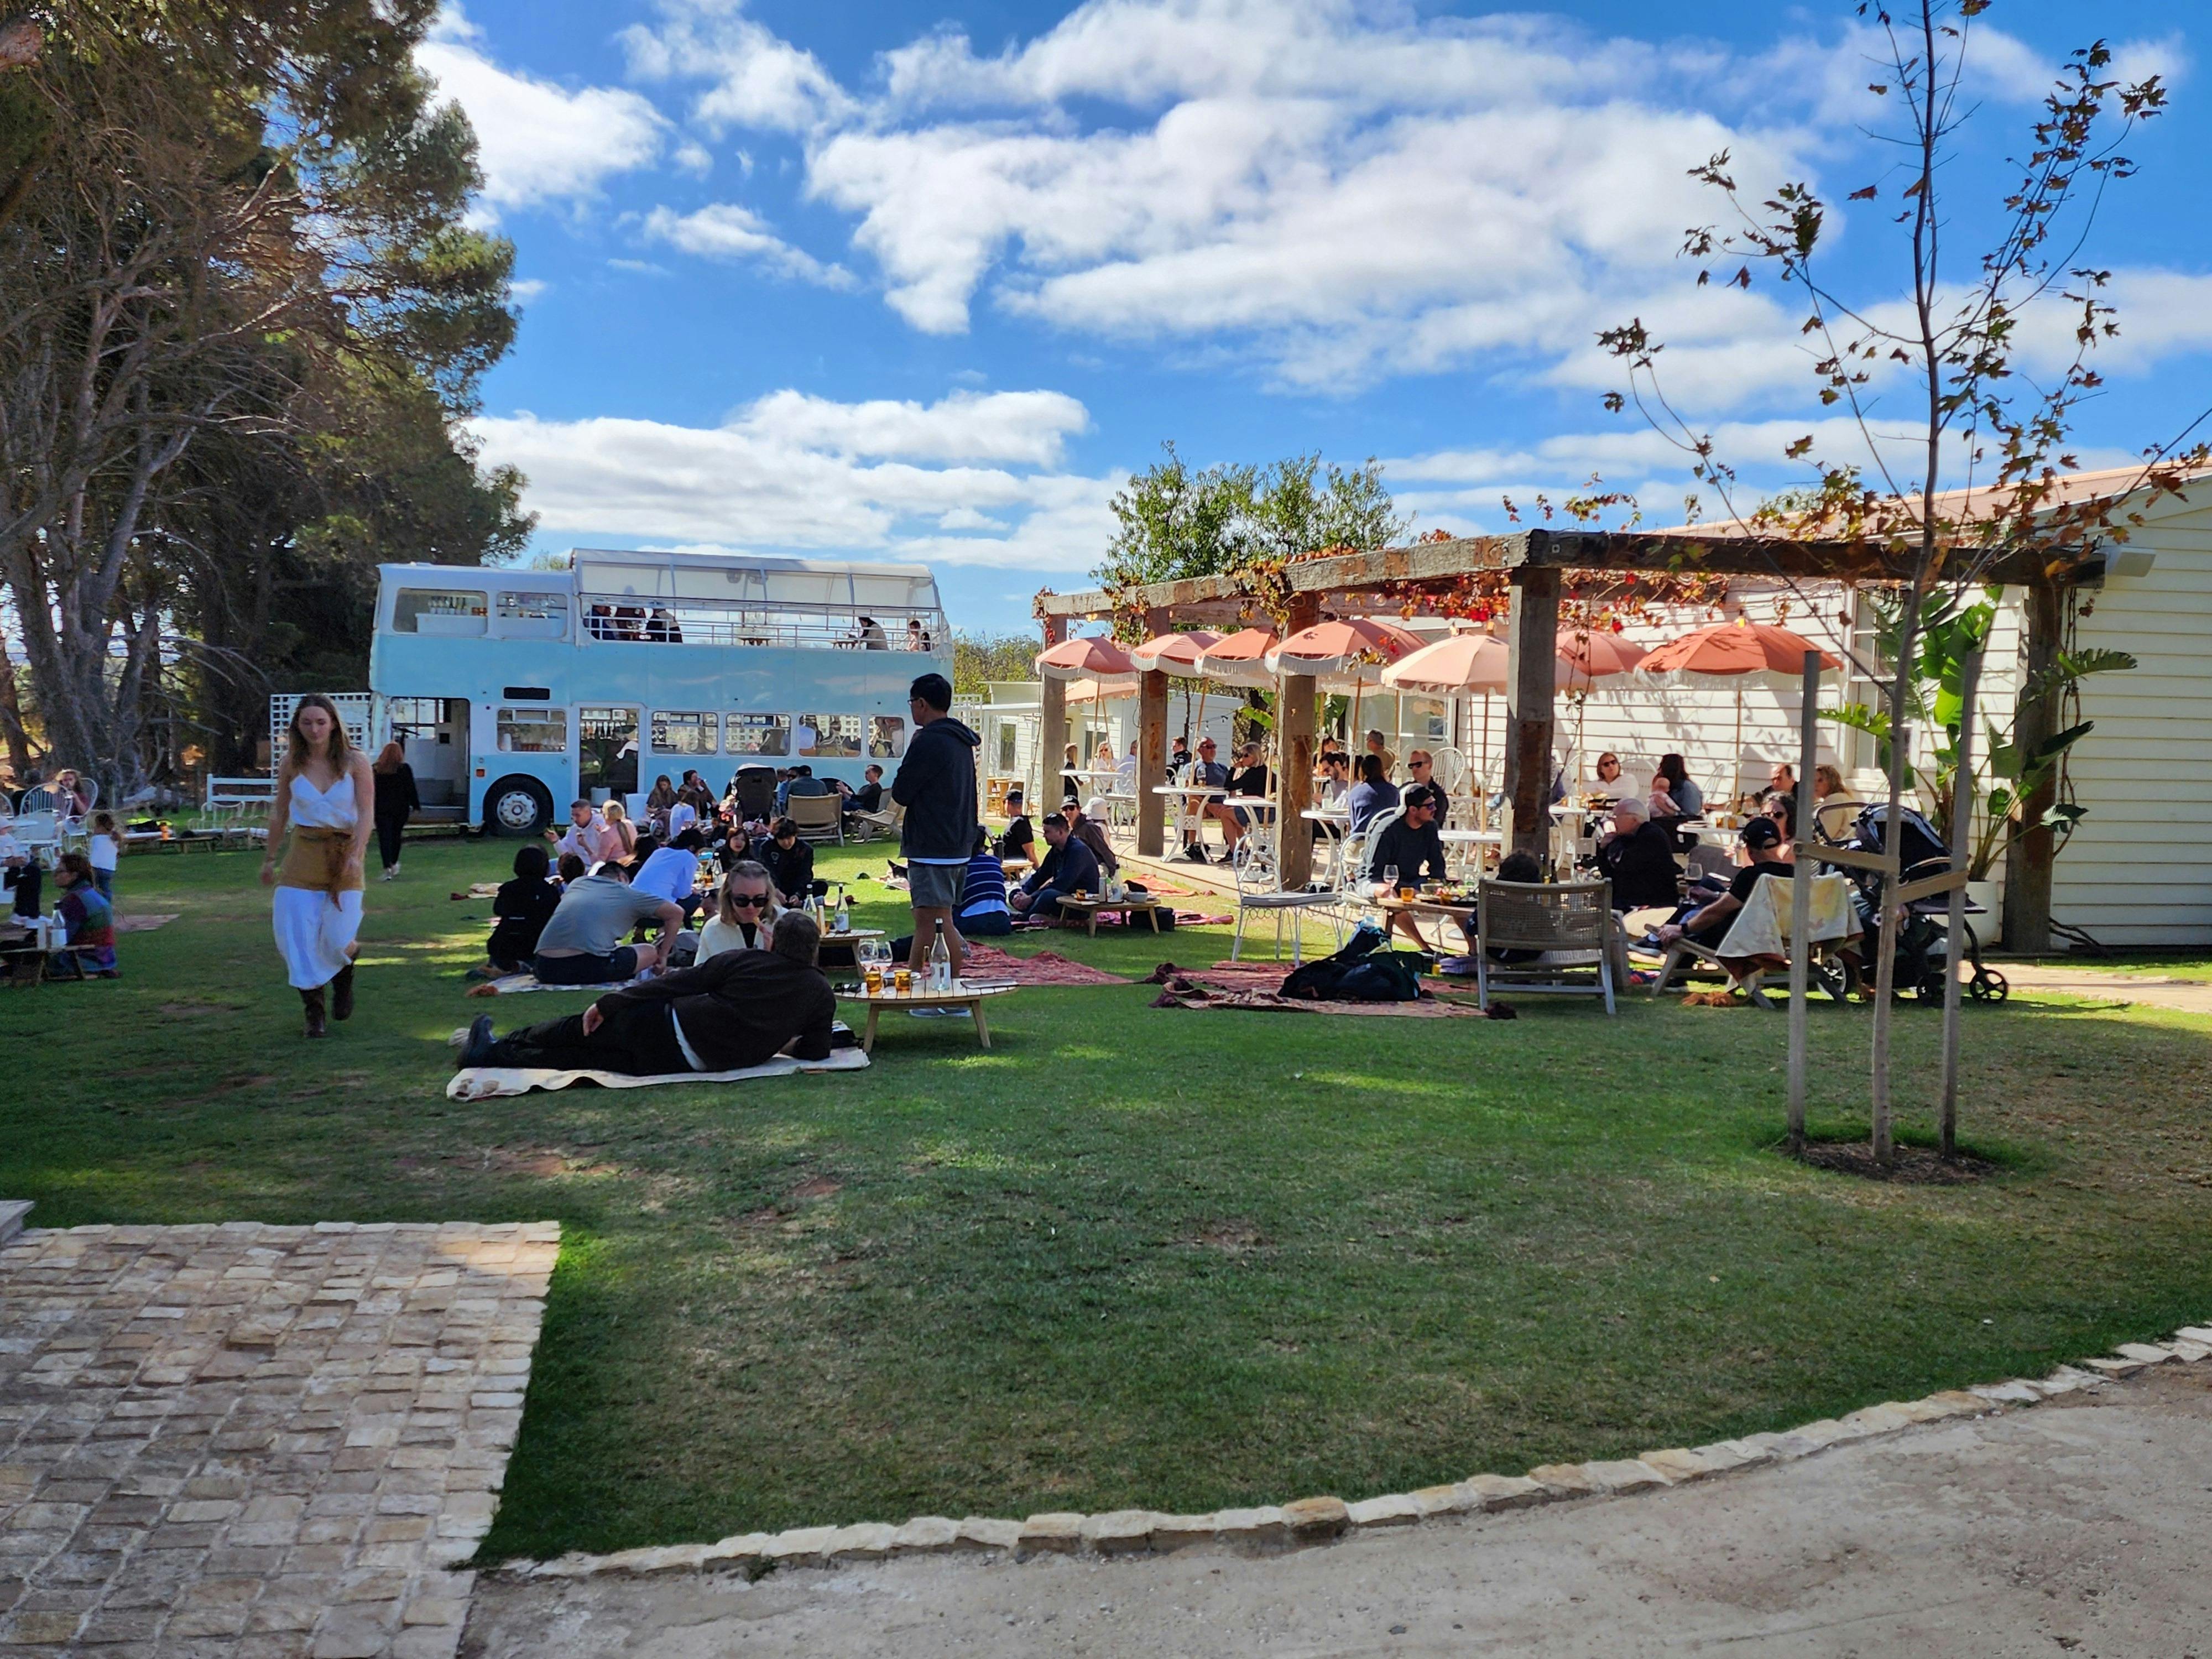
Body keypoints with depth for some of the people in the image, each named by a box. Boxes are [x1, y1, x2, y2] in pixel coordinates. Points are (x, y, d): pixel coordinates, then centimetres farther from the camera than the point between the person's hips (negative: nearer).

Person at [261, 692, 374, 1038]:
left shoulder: (355, 762, -4)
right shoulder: (292, 763, 3)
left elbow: (365, 813, -9)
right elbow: (279, 814, 14)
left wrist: (356, 854, -23)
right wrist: (269, 859, 17)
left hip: (344, 851, -2)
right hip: (303, 853, 2)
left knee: (337, 940, -8)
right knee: (299, 937, -6)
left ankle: (343, 980, 30)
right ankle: (313, 1012, 10)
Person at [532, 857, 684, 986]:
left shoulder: (577, 882, 27)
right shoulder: (629, 894, 15)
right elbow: (676, 913, 16)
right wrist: (662, 955, 24)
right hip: (588, 966, -5)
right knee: (650, 952, 18)